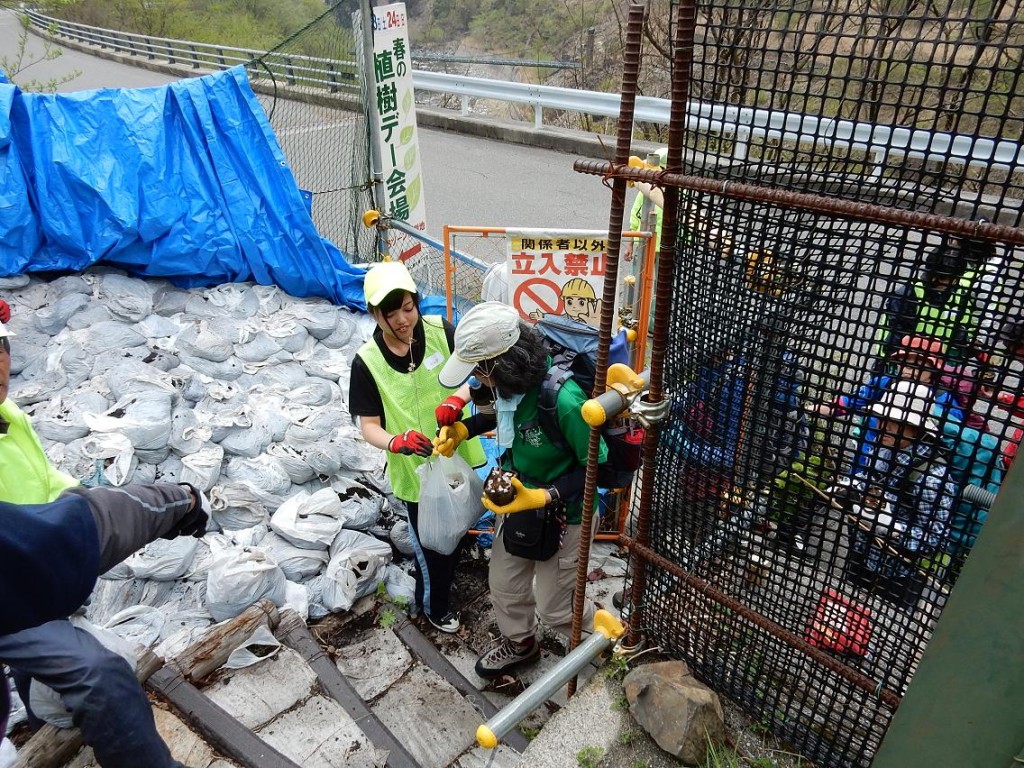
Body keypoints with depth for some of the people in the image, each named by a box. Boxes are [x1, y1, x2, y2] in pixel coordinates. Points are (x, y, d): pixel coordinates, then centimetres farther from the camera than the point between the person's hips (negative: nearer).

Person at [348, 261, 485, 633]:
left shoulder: (440, 331, -13)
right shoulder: (367, 361, -17)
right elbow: (368, 426, -14)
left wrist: (458, 397, -34)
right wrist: (397, 442, -35)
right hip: (415, 470, -3)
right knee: (434, 546, 13)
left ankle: (429, 591, 59)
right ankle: (435, 606, 44)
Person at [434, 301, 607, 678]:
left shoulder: (563, 399, -37)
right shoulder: (510, 379, -15)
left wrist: (542, 497, -33)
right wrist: (462, 428, -5)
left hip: (563, 514, -7)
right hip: (519, 499, 7)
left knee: (553, 606, 14)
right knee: (504, 584, 24)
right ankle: (519, 644, 54)